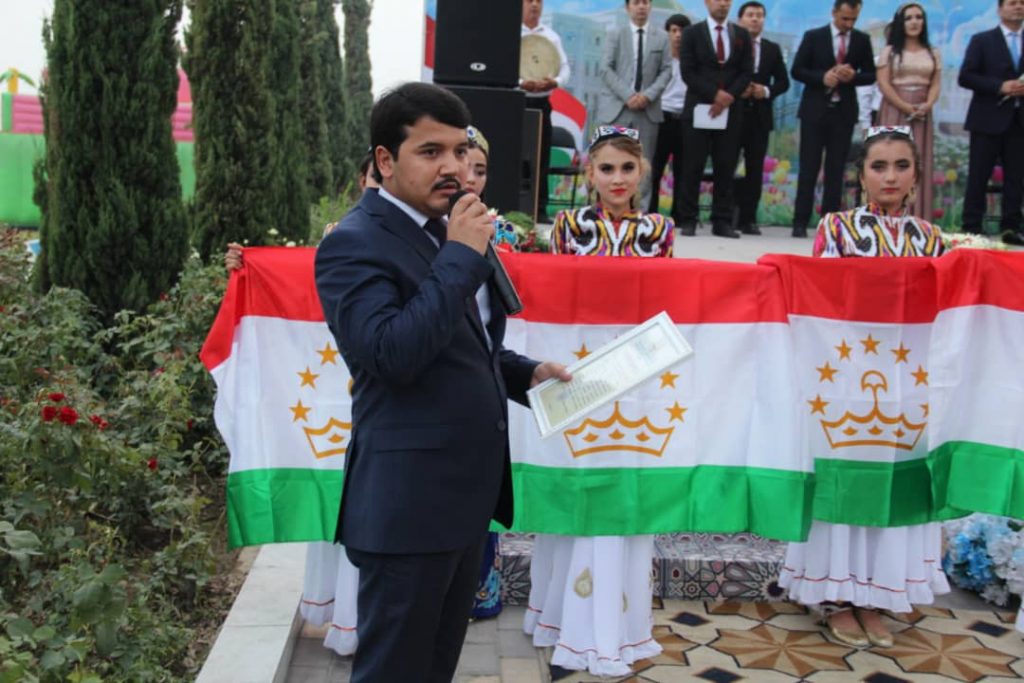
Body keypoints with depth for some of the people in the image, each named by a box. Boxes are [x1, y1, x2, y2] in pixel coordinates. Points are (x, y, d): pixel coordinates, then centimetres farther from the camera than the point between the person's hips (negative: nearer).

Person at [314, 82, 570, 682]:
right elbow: (393, 354, -29)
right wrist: (461, 256, -23)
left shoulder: (447, 232, 12)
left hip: (466, 487, 9)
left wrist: (525, 373, 8)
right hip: (410, 497, -9)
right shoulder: (355, 243, -15)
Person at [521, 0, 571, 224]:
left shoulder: (552, 36, 12)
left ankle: (540, 209, 6)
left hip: (541, 103, 3)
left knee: (541, 156, 2)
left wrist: (554, 82, -11)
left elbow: (565, 68, 10)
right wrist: (521, 83, -20)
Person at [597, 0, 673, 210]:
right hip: (617, 106, -1)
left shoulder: (661, 37, 12)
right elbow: (606, 70, -1)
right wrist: (628, 95, -13)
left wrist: (648, 95, -11)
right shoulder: (615, 35, 9)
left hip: (648, 108, 1)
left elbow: (666, 71, 6)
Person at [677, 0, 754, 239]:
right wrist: (714, 94, -14)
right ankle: (688, 220, 2)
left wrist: (728, 97, -10)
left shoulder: (742, 35, 12)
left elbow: (746, 73, 6)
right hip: (698, 108, -2)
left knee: (726, 168, 0)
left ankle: (722, 221, 2)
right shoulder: (692, 33, 5)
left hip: (731, 110, 2)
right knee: (693, 167, -2)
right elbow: (687, 72, -4)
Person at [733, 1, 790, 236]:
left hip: (760, 115, 3)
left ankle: (748, 218, 7)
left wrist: (766, 91, -8)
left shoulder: (773, 49, 12)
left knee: (755, 169, 3)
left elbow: (783, 82, 11)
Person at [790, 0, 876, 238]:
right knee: (809, 167, -2)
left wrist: (853, 76, -13)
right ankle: (800, 222, 1)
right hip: (815, 110, -2)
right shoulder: (813, 36, 1)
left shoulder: (862, 40, 7)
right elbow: (797, 70, 0)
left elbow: (870, 75, 8)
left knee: (836, 169, 2)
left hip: (843, 112, 2)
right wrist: (822, 77, -16)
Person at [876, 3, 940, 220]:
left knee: (919, 164, 0)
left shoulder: (932, 53, 14)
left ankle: (917, 220, 0)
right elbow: (883, 83, -6)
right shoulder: (890, 51, 4)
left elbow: (936, 84, 8)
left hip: (922, 113, 3)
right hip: (895, 110, -3)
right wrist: (905, 106, -15)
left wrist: (927, 105, -12)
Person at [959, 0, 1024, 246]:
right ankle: (972, 227, 3)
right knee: (979, 175, -2)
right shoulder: (982, 40, 4)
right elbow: (965, 77, -5)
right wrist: (1000, 86, -14)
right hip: (989, 118, -3)